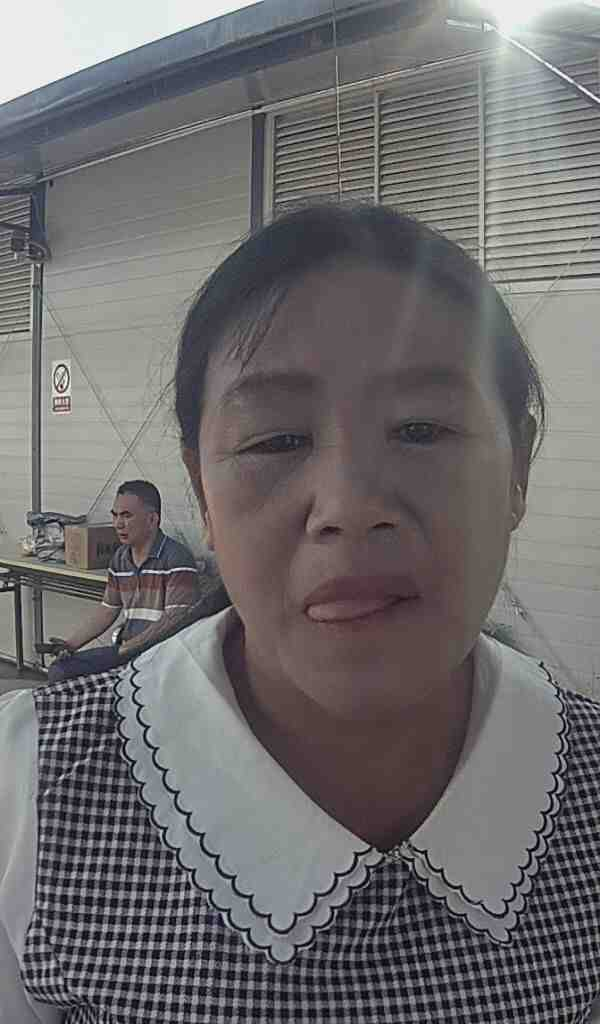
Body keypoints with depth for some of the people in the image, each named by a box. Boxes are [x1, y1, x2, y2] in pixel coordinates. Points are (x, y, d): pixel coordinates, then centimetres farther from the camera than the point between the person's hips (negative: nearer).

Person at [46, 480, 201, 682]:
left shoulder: (177, 559, -12)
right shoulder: (120, 558, 14)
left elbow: (174, 620, -19)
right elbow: (108, 610, 20)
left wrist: (130, 647, -21)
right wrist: (71, 644, 10)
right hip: (124, 650, 8)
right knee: (59, 671, -3)